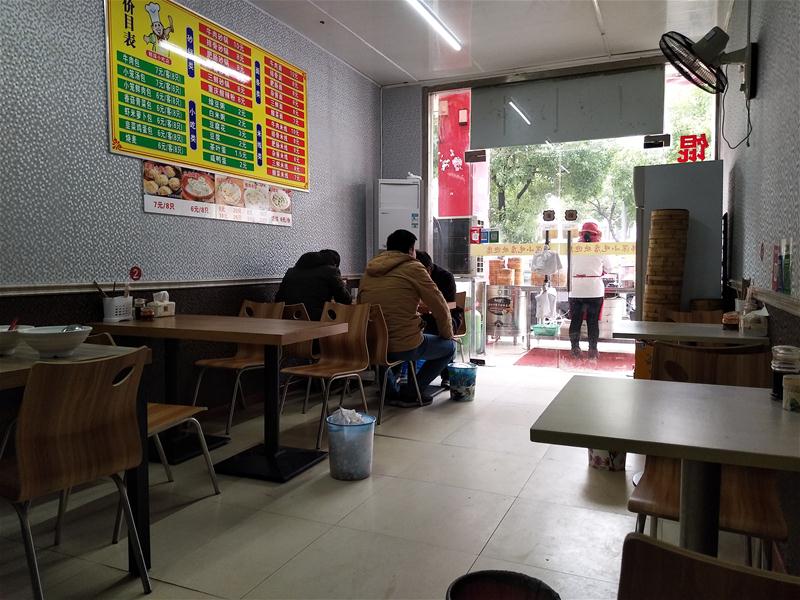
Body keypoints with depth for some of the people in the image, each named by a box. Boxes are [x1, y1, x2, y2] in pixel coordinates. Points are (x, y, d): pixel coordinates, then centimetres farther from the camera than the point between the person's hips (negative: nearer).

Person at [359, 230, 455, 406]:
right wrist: (448, 335, 12)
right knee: (449, 347, 18)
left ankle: (391, 391, 30)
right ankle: (409, 393, 12)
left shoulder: (369, 270, 11)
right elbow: (440, 307, -4)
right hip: (405, 348, -6)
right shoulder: (413, 267, -6)